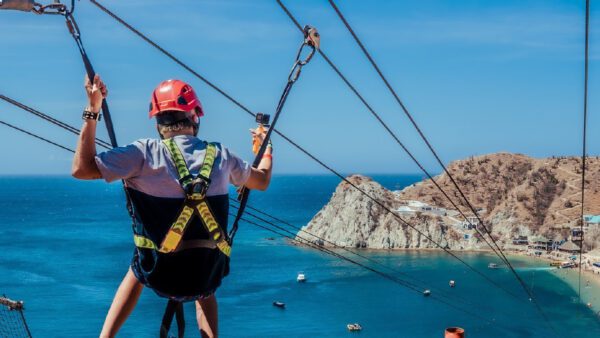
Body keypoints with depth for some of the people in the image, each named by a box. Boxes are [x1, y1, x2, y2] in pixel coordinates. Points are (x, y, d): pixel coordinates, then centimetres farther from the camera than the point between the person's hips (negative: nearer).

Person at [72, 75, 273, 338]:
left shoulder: (145, 153, -9)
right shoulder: (220, 156, 1)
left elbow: (81, 169, -7)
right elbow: (262, 181, 20)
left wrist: (92, 111, -4)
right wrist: (267, 147, 41)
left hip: (159, 273, -1)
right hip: (208, 275, 2)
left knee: (137, 272, 35)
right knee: (205, 294, 38)